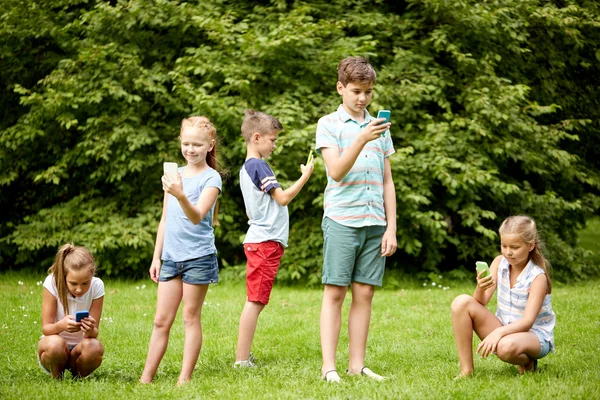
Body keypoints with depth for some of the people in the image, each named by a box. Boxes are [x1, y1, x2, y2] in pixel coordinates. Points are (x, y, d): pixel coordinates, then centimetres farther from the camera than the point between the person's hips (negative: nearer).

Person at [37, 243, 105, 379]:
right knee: (54, 343, -37)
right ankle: (56, 378, -4)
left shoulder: (96, 286, -15)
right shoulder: (52, 282, -19)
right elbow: (46, 328, -18)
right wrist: (61, 325, -42)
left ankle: (77, 378, -2)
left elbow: (94, 332, -14)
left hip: (80, 347, 1)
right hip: (54, 348, -1)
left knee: (94, 347, -34)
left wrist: (91, 330, -40)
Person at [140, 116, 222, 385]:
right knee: (161, 320, 5)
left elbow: (197, 217, -20)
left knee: (190, 318, 0)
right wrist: (156, 256, 13)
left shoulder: (211, 178, -6)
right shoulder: (174, 174, 11)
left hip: (198, 257, -5)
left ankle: (185, 379, 4)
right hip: (171, 256, 5)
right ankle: (146, 378, 7)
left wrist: (181, 195, -37)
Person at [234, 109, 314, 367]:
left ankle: (244, 357, 13)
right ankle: (242, 360, -12)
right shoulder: (259, 166, -11)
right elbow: (283, 198, -14)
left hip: (258, 240, 10)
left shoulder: (246, 168, 19)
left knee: (256, 301, 12)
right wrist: (304, 177, -7)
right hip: (265, 242, -10)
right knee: (255, 301, -10)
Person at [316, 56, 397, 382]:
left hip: (375, 223, 4)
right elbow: (336, 171, -11)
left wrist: (391, 228, 9)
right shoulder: (329, 124, 2)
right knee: (334, 293, -3)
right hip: (341, 220, -4)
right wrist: (362, 139, -23)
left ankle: (357, 365, 8)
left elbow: (387, 182, 15)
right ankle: (329, 367, -3)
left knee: (364, 293, 4)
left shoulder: (380, 127, 14)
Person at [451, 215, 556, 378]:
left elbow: (527, 321, -24)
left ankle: (527, 361, -3)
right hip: (503, 330, 6)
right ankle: (466, 370, -15)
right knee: (461, 302, -16)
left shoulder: (537, 277, -17)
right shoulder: (500, 262, -3)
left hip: (534, 334, -6)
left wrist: (498, 332, -40)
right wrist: (480, 288, -30)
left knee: (507, 346, -42)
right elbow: (481, 302, -6)